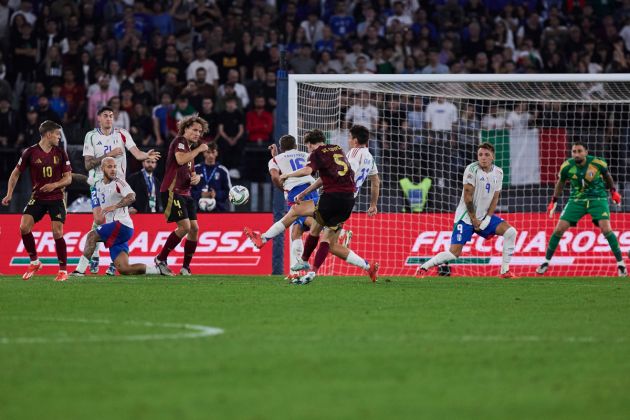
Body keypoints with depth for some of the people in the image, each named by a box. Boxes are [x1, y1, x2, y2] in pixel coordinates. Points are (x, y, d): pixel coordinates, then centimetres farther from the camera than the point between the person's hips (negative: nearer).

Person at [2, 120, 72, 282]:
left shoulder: (60, 153, 0)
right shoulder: (30, 152, -3)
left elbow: (68, 178, 2)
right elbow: (16, 173, 6)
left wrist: (55, 185, -17)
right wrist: (9, 194, -3)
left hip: (56, 198, -1)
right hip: (37, 197, 1)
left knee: (57, 233, -12)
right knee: (24, 227, -16)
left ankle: (63, 270, 3)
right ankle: (34, 262, 3)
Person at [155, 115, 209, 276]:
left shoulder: (191, 148, 20)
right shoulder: (180, 141, -7)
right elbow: (180, 160, -27)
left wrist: (196, 177, 6)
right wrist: (199, 149, -15)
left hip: (185, 193, 9)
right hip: (172, 191, -9)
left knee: (194, 228, 2)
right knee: (184, 226, -17)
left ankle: (186, 268, 9)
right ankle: (161, 259, -4)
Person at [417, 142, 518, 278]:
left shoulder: (498, 172, 2)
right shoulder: (472, 169, -16)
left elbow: (495, 198, 6)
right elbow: (467, 196, -16)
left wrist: (487, 219, -6)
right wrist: (474, 220, -13)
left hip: (485, 216, 6)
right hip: (466, 216, -6)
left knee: (510, 232, -9)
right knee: (454, 253, -14)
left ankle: (505, 271, -2)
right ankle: (423, 267, 3)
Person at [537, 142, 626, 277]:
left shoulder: (597, 163, -17)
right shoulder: (567, 167, -12)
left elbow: (607, 175, 6)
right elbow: (561, 182, 8)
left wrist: (613, 191, 11)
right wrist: (554, 201, 9)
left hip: (598, 199, -2)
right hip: (577, 199, 2)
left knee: (606, 228, -19)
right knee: (559, 229, -6)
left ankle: (620, 263, -6)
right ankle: (546, 261, 11)